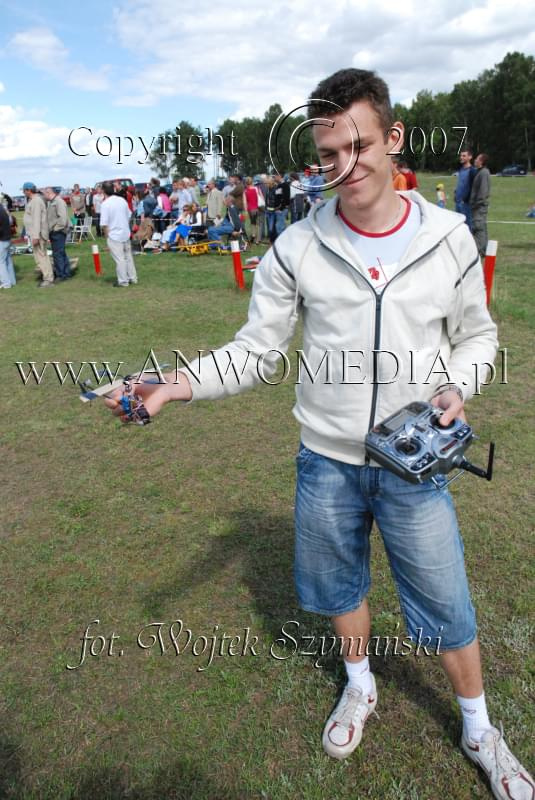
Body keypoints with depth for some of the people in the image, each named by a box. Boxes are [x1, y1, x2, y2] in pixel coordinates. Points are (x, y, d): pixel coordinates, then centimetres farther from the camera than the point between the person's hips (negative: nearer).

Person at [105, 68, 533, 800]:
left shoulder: (448, 238, -7)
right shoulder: (297, 248, -9)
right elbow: (255, 351, -6)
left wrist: (455, 386, -15)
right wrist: (177, 384, -21)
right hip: (327, 462, 1)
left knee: (446, 606, 13)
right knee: (339, 584, 20)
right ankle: (360, 685, 52)